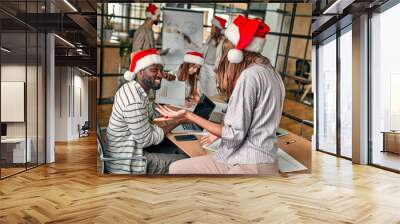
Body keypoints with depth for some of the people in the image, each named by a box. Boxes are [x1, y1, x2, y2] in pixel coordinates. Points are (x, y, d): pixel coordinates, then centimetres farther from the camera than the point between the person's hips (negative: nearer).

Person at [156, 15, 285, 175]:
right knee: (176, 169, 9)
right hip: (248, 157, 9)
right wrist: (220, 133, 26)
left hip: (252, 165, -9)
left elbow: (233, 135, -17)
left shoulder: (250, 75, -17)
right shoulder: (267, 71, 12)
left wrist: (188, 115, -11)